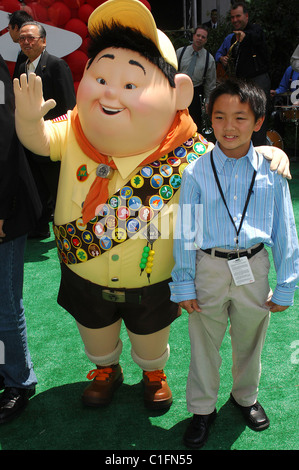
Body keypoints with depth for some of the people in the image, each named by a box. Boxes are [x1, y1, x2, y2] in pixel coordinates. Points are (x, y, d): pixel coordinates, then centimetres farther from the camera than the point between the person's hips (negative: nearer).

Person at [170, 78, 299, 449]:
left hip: (253, 270, 1)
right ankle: (202, 409, 37)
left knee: (250, 342, 21)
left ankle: (245, 396, 49)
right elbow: (185, 231, -3)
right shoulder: (196, 172, -8)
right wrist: (183, 284, -3)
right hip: (209, 269, -1)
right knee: (203, 344, 13)